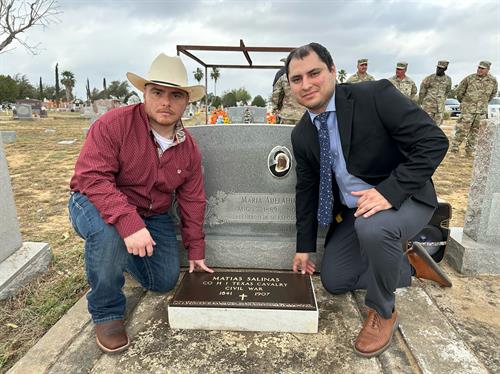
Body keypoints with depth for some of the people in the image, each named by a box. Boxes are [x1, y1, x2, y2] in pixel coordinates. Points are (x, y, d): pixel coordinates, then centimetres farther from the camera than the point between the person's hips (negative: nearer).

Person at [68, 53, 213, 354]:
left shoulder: (189, 148, -6)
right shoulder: (114, 123, -22)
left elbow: (192, 201, 1)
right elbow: (91, 178, -30)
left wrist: (196, 250, 4)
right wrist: (128, 222, -43)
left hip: (152, 215, 5)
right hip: (97, 204, -4)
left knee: (166, 282, 2)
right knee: (108, 231, -40)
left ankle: (122, 253, 34)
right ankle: (107, 313, -12)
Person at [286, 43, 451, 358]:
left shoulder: (376, 95, -19)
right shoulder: (302, 134, -2)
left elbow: (433, 141, -22)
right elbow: (306, 189, 4)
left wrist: (390, 190, -34)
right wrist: (305, 246, 6)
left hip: (404, 199, -6)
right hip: (350, 210, 6)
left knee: (373, 227, -38)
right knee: (333, 281, 7)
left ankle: (383, 312, -8)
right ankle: (409, 264, 25)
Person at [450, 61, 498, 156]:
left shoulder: (493, 81, 3)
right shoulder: (469, 78, -5)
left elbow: (493, 94, 21)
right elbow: (459, 91, 6)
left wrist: (484, 103, 21)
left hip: (482, 110, 4)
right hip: (468, 109, -3)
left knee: (475, 131, 8)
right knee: (462, 129, -8)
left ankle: (469, 150, 17)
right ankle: (454, 148, 0)